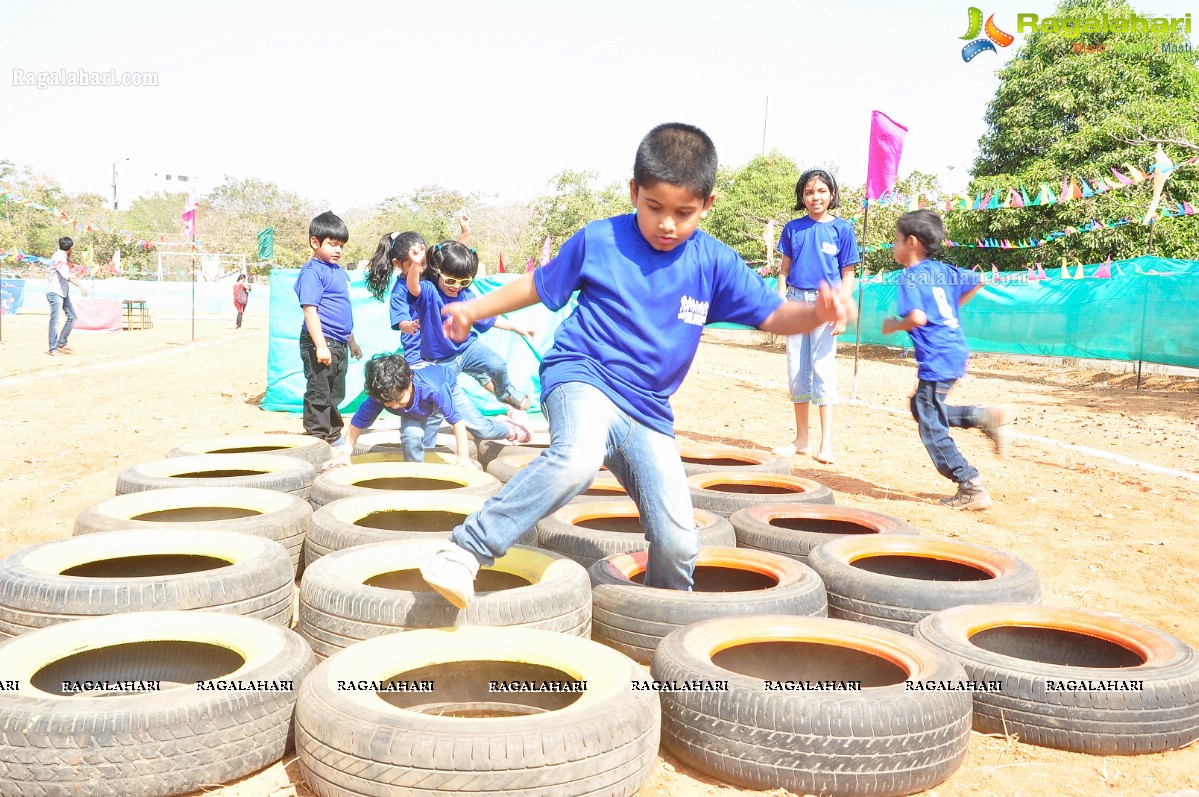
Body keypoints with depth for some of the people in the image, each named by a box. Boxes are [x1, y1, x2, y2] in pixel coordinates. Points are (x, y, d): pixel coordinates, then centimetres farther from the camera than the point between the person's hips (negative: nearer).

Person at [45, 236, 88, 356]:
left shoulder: (64, 257, 14)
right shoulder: (59, 257, -16)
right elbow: (67, 275, -30)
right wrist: (80, 286, -37)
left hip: (63, 292, 10)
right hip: (55, 292, -10)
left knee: (72, 316, 10)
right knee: (55, 321, -6)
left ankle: (61, 344, 17)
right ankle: (53, 349, -2)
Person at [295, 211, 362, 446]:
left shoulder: (340, 272, 16)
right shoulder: (312, 272, -11)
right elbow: (310, 311, -18)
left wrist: (351, 342, 26)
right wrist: (320, 346, -24)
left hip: (338, 345, 9)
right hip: (320, 343, -9)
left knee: (335, 395, 18)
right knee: (318, 395, -3)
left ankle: (333, 438, 30)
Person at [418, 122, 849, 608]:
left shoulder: (715, 263, 1)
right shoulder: (598, 241, -3)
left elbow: (771, 315, 0)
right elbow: (540, 285, 11)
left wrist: (817, 312, -21)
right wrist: (473, 310, 13)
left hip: (648, 412, 4)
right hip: (582, 377, -3)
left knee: (678, 541, -2)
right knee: (578, 458, -39)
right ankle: (467, 550, -28)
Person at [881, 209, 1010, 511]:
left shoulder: (910, 277, -12)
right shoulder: (943, 270, 13)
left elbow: (917, 317, -25)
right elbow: (977, 281, 26)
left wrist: (893, 326, -7)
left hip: (936, 359, -9)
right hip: (956, 352, 9)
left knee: (932, 428, -1)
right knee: (922, 408, 25)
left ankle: (972, 489, -1)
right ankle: (986, 416, 10)